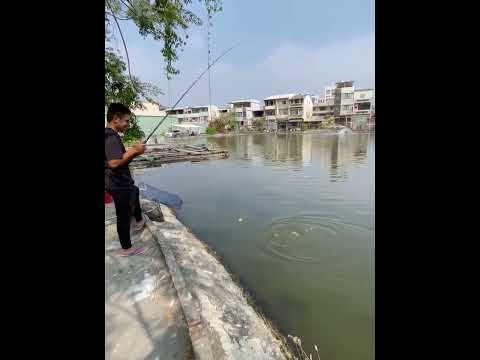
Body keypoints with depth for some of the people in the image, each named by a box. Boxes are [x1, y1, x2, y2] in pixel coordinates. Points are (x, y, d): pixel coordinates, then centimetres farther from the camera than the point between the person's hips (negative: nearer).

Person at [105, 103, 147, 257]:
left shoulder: (110, 135, 9)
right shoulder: (111, 137, -21)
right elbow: (114, 162, -33)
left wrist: (132, 151, 4)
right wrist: (133, 151, -21)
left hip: (118, 182, 10)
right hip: (119, 185, -10)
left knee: (135, 191, 34)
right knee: (124, 216, 3)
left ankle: (140, 221, 51)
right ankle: (126, 249, 19)